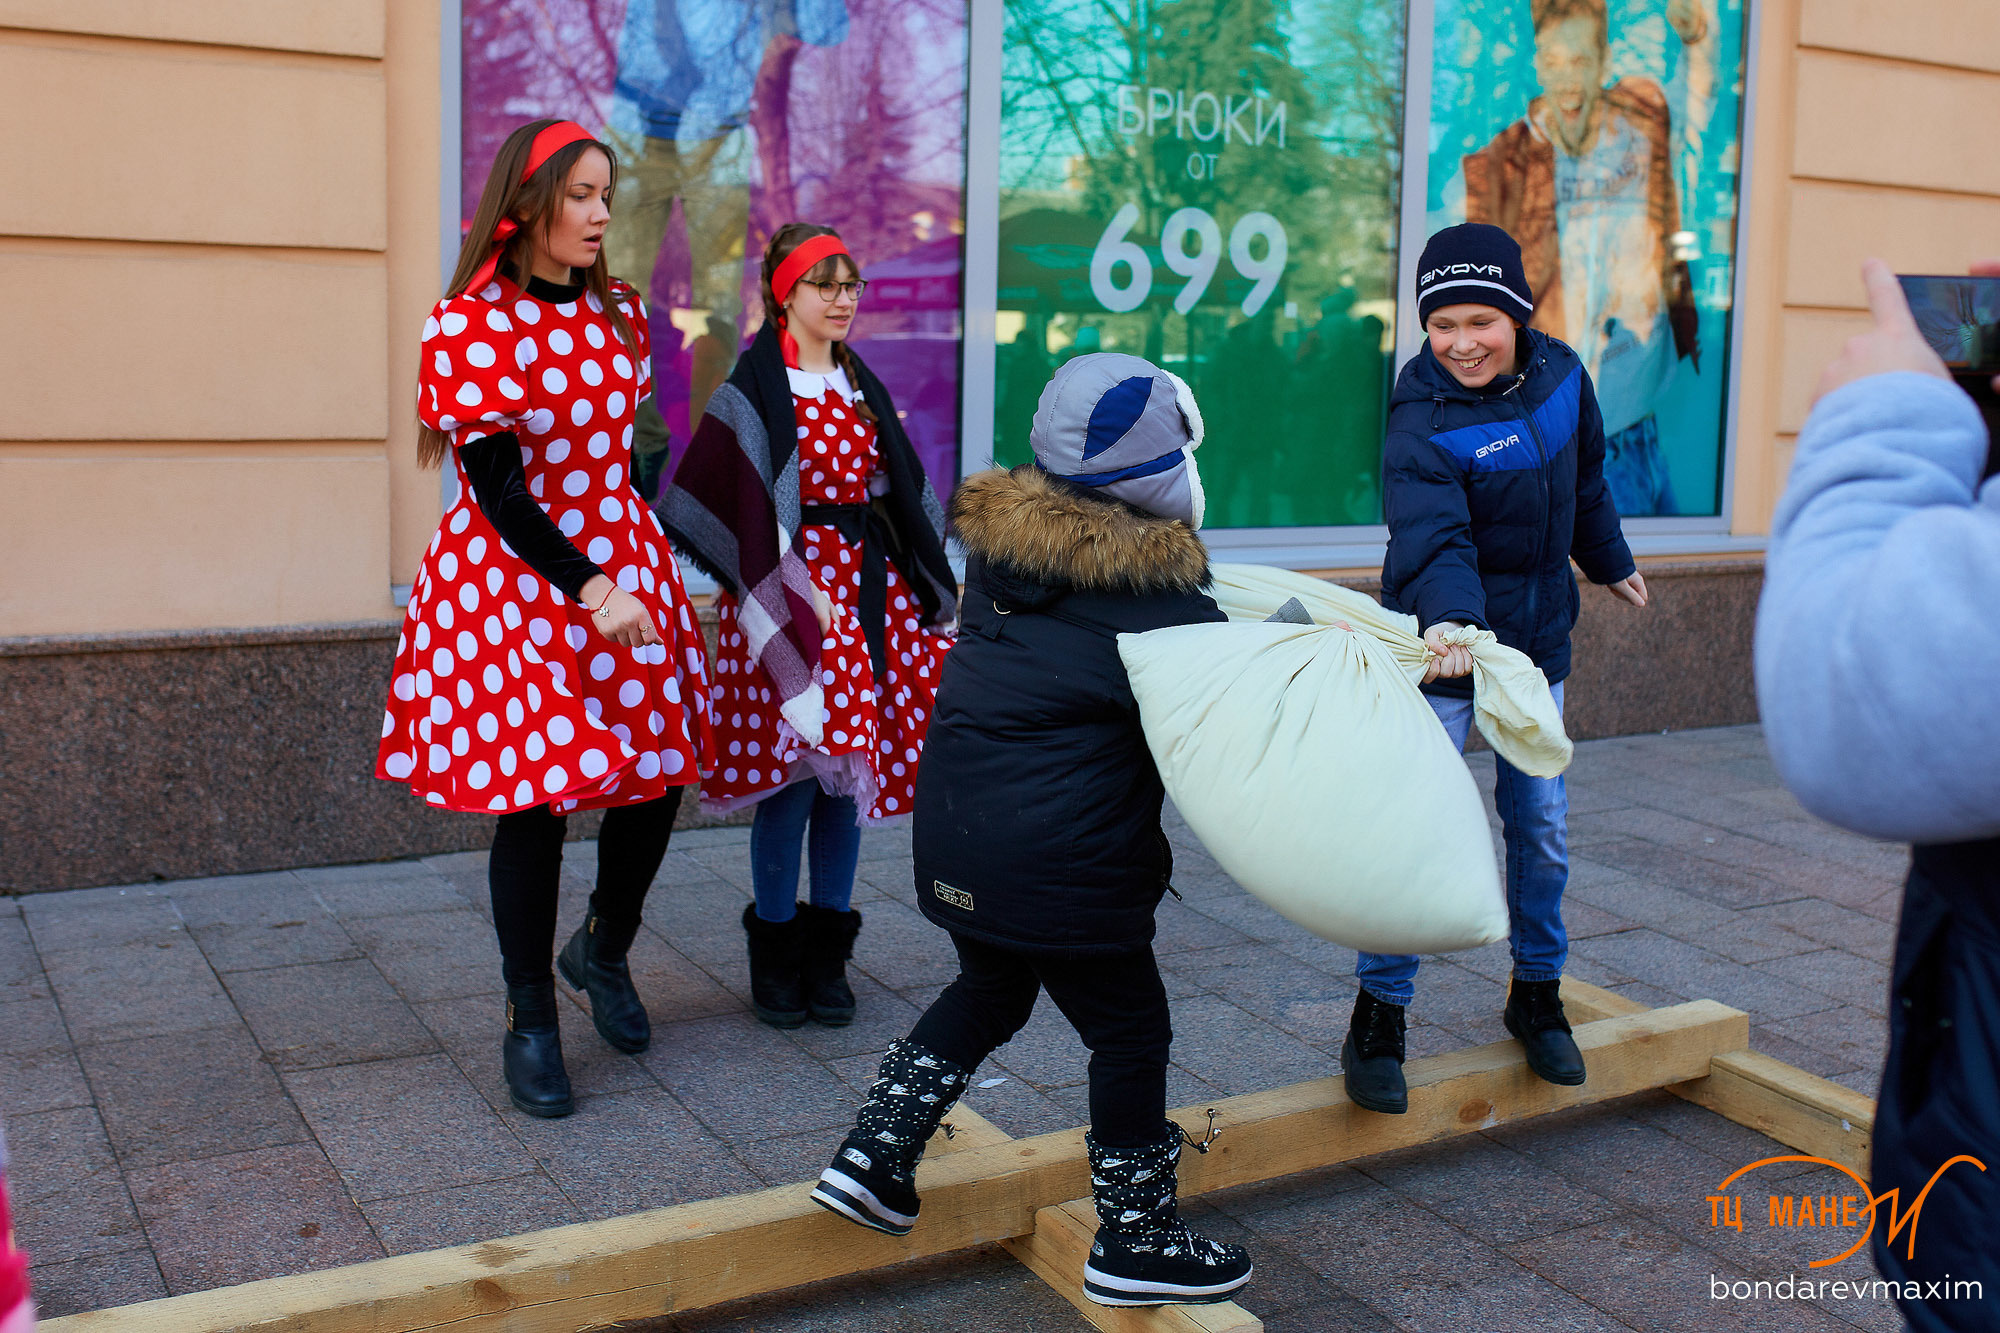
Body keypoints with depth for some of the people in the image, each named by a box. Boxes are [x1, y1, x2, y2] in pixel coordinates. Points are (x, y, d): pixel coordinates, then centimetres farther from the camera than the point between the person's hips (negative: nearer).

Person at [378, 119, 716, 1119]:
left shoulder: (619, 314, 8)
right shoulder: (467, 322, -10)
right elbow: (495, 488, -14)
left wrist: (630, 566, 17)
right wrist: (589, 590, -20)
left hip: (622, 564, 5)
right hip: (512, 577, -5)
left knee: (657, 774, 3)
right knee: (534, 797, -2)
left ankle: (604, 951, 32)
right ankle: (530, 1024, 16)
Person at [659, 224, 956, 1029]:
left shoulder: (864, 388, 15)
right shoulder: (754, 392, -5)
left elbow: (904, 498, 20)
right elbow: (739, 511, -12)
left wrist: (930, 587, 15)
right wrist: (791, 593, -18)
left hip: (869, 590, 6)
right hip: (786, 591, -6)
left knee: (850, 772, 6)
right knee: (796, 772, -6)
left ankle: (827, 953, 18)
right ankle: (774, 953, 11)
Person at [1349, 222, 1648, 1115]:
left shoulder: (1560, 375, -3)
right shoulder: (1420, 424, -21)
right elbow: (1434, 539, -37)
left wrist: (1608, 561, 27)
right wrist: (1448, 621, -55)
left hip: (1535, 639, 5)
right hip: (1444, 641, -5)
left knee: (1541, 821, 11)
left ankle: (1537, 993, 29)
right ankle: (1379, 1015, 7)